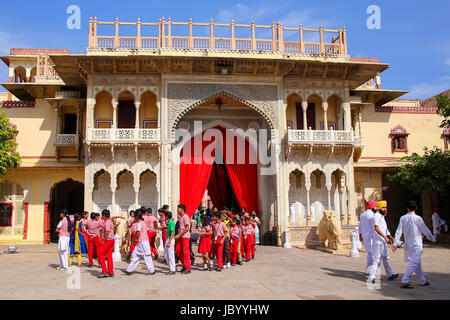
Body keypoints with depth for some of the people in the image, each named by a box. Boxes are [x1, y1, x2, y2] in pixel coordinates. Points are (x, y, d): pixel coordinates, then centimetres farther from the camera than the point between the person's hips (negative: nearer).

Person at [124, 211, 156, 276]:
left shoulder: (139, 223, -14)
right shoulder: (143, 222, 13)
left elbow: (138, 233, -19)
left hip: (142, 242, -9)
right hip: (145, 241, 9)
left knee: (146, 256, -2)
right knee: (135, 256, 11)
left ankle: (151, 270, 4)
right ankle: (130, 270, 14)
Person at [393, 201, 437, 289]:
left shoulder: (403, 218, 1)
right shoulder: (417, 218, -13)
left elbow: (399, 231, 0)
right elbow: (425, 230, -5)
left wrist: (395, 243, 3)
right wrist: (433, 238, 11)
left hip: (408, 243, 6)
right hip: (416, 244, -6)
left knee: (417, 262, 18)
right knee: (414, 263, -5)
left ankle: (423, 281, 30)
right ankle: (404, 282, -11)